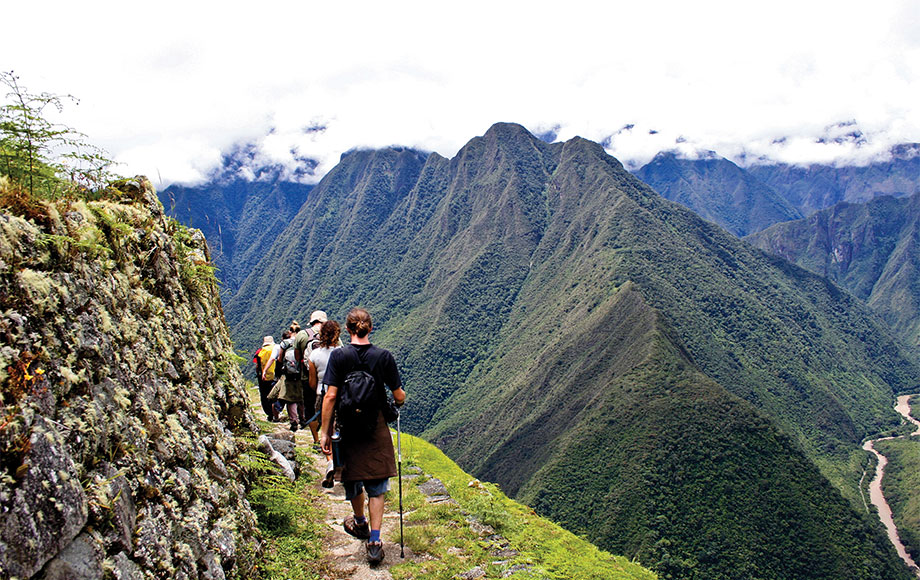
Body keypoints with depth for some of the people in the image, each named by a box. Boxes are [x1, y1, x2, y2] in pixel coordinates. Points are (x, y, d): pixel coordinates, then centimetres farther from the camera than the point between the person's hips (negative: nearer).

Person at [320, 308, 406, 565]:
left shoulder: (338, 356, -9)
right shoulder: (384, 356, -7)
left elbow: (330, 396, -12)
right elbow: (399, 397, -4)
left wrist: (325, 432, -6)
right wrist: (401, 398, 20)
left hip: (348, 427, 0)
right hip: (376, 428, 0)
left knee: (352, 478, 22)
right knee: (376, 487, 9)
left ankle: (360, 523, 44)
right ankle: (374, 542, 1)